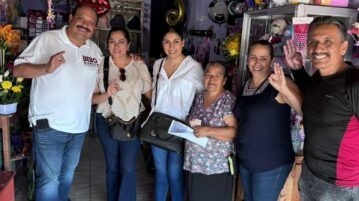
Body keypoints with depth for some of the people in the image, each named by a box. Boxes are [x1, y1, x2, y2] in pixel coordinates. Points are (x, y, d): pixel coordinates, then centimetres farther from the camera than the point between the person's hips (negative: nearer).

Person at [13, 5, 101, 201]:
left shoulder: (95, 50, 8)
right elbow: (18, 69, -11)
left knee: (68, 174, 22)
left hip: (79, 126, 6)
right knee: (49, 179, 1)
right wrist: (46, 68, -28)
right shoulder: (47, 39, -9)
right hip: (49, 125, -6)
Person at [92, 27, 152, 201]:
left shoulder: (139, 65, -1)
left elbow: (149, 93, 0)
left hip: (133, 122, 0)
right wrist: (106, 94, -23)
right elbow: (92, 98, -4)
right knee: (112, 166, 15)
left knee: (128, 168, -4)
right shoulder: (101, 66, -4)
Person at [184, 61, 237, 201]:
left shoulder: (229, 100, -10)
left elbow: (234, 131, -18)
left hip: (218, 167, -5)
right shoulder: (198, 98, 9)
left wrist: (208, 131, -25)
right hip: (194, 164, 6)